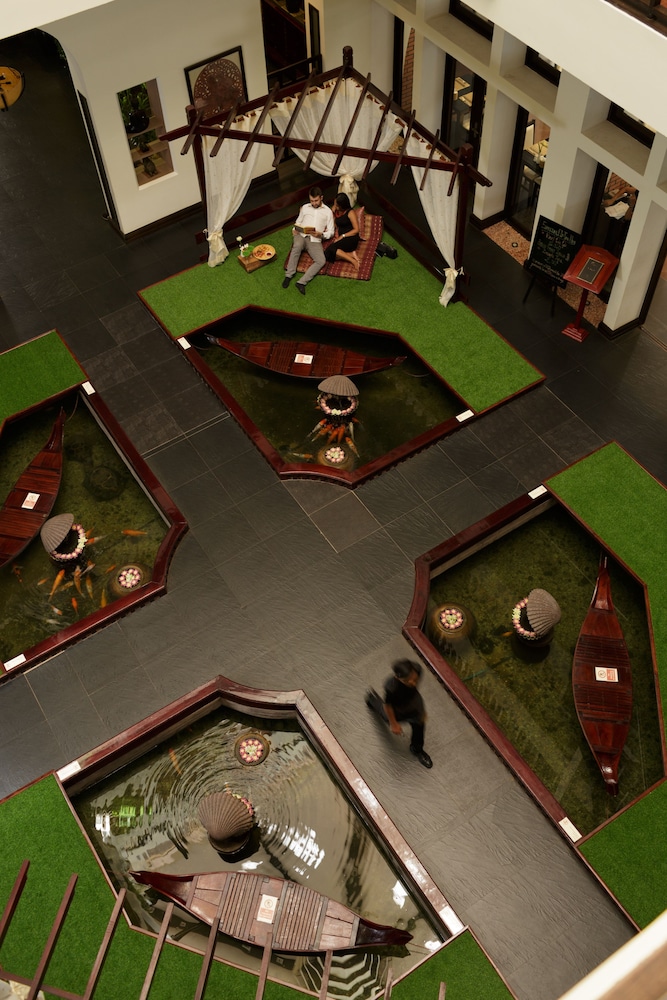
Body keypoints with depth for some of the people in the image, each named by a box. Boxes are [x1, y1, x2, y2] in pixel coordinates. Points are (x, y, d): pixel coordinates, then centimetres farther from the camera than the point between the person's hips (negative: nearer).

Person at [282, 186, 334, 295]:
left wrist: (321, 234, -12)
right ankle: (289, 275, -30)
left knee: (321, 261, -29)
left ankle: (302, 282, -32)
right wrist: (295, 229, 2)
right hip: (301, 235, 1)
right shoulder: (305, 207, 18)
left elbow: (330, 232, 9)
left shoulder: (327, 211, 12)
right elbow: (298, 222, 26)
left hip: (315, 240, -1)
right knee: (297, 246, -38)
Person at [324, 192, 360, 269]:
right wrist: (336, 235, 0)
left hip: (350, 239, -6)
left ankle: (353, 261, -27)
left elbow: (356, 230, -9)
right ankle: (351, 255, -23)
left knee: (331, 249, -32)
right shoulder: (336, 211, 15)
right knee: (327, 255, -24)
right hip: (341, 238, 6)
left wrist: (342, 236, -14)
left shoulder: (350, 212, -5)